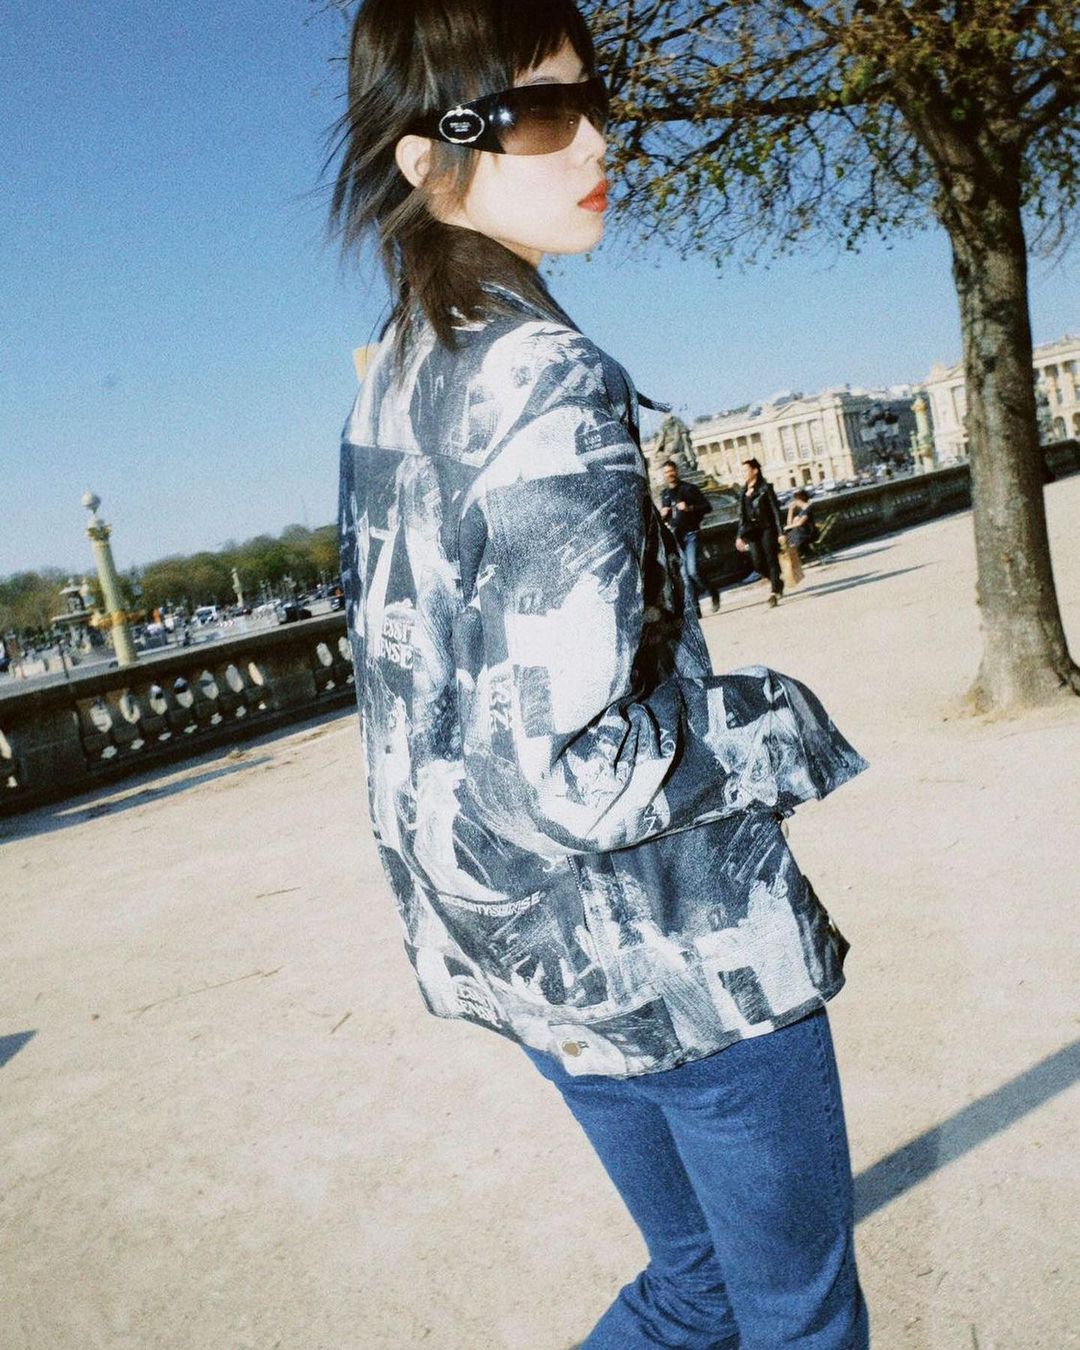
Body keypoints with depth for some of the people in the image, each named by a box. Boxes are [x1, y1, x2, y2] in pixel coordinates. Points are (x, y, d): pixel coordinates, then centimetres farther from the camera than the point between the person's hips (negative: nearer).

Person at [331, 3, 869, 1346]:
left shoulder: (383, 390, 5)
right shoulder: (547, 385, -22)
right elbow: (566, 772, -28)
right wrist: (786, 727, -12)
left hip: (512, 941, 8)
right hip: (676, 952, -8)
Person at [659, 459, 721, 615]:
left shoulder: (689, 489, 0)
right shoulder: (664, 493, 14)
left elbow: (707, 507, -3)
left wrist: (690, 508, -17)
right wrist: (662, 514, 4)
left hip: (690, 533, -4)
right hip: (675, 536, 5)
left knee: (693, 571, -14)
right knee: (685, 574, 0)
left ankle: (713, 592, 12)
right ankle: (695, 607, 3)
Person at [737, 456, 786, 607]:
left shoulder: (765, 488, -4)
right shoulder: (744, 491, 11)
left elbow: (775, 510, -7)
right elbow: (742, 515, 13)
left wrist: (781, 532, -12)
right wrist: (740, 536, 8)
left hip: (767, 528, -5)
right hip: (752, 531, 5)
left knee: (771, 560, -8)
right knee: (758, 564, -2)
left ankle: (774, 592, -9)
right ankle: (777, 582, 23)